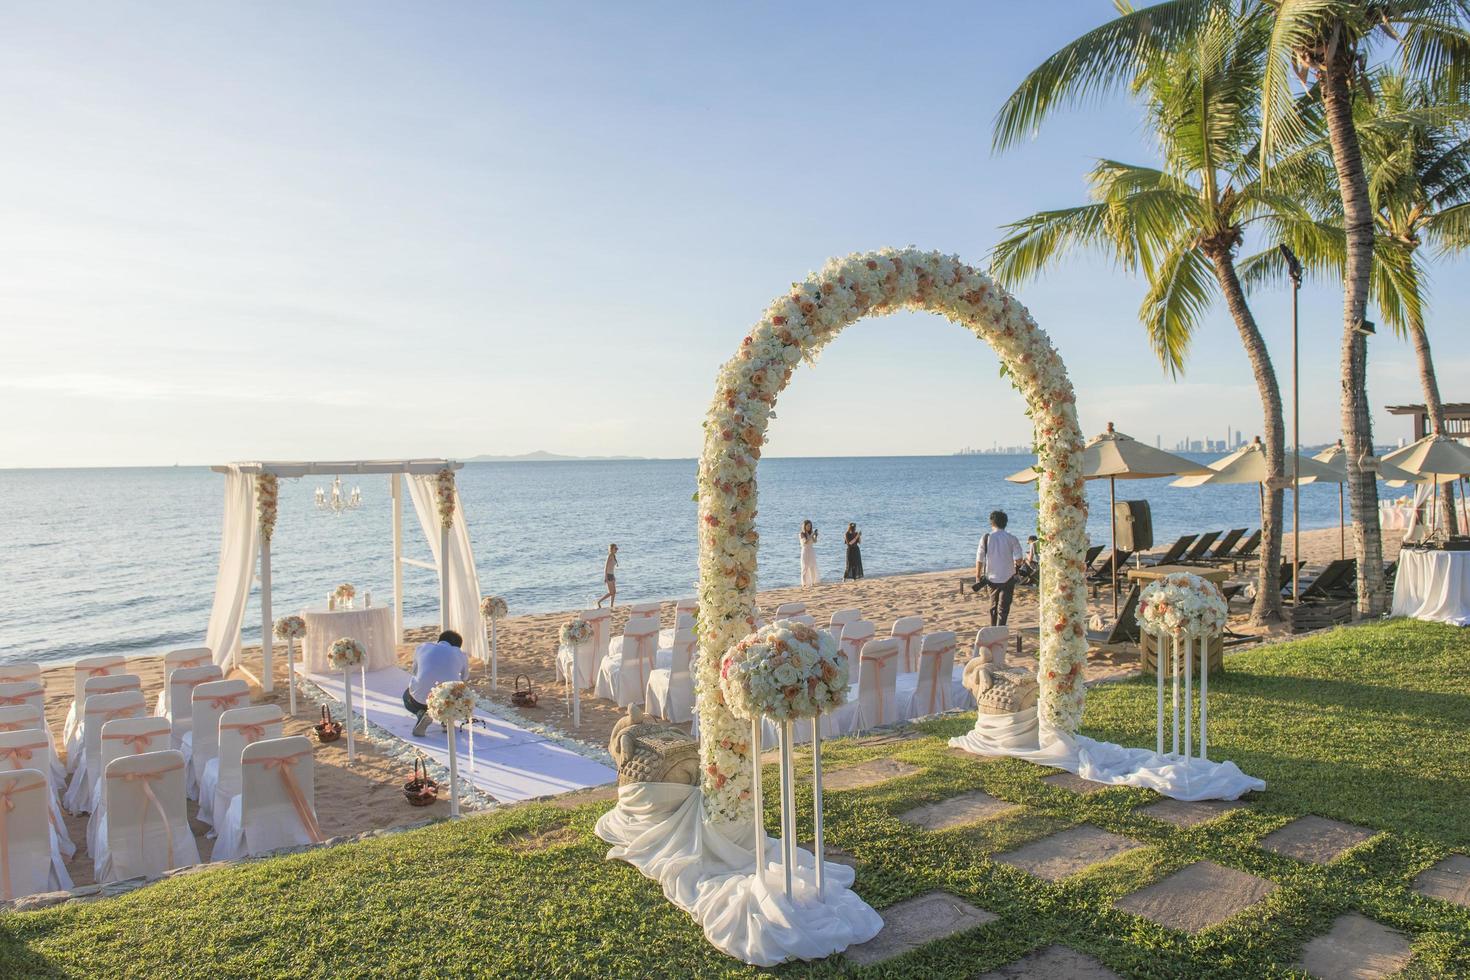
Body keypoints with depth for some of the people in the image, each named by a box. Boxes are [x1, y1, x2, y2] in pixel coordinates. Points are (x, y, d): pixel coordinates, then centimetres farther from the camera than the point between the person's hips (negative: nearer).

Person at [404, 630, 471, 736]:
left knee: (407, 696, 36)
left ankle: (421, 713, 4)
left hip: (422, 697, 0)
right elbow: (465, 677, 33)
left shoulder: (422, 647, 15)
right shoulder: (461, 654, 15)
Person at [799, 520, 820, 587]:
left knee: (813, 567, 4)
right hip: (805, 551, -5)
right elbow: (805, 542, -20)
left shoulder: (811, 533, 7)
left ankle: (813, 582, 10)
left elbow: (815, 541, -4)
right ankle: (804, 584, -1)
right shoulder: (802, 534, -6)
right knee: (805, 568, -3)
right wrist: (811, 535, -24)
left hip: (812, 551, 5)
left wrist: (815, 535, -21)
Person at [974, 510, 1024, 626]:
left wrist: (977, 576, 5)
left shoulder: (985, 538, -7)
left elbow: (979, 559, -6)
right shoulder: (1011, 538, -8)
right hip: (1008, 578, -2)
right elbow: (1018, 559, -10)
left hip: (992, 578, 2)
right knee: (1003, 608, 2)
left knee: (993, 606, 19)